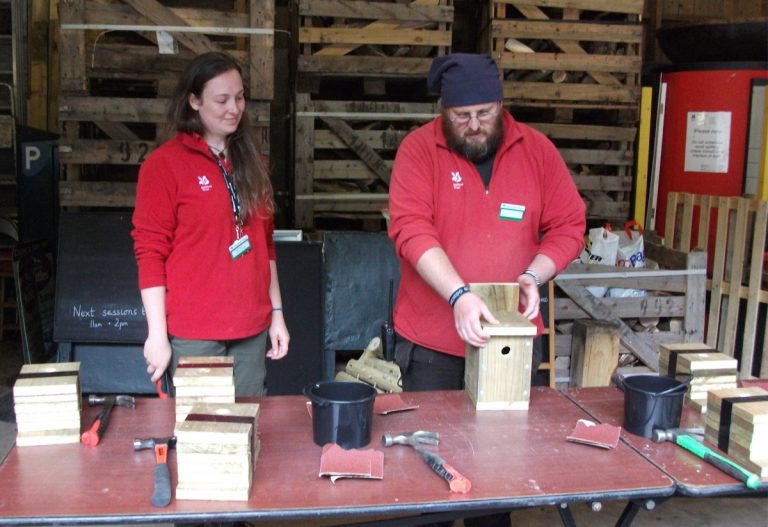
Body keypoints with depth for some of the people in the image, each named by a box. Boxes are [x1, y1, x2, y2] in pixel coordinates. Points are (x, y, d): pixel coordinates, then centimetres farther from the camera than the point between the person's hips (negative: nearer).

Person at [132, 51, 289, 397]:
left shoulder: (249, 160, 11)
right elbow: (150, 252, -8)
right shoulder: (163, 163, -6)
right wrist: (157, 334, -11)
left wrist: (276, 312, 13)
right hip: (194, 334, -5)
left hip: (252, 329, 5)